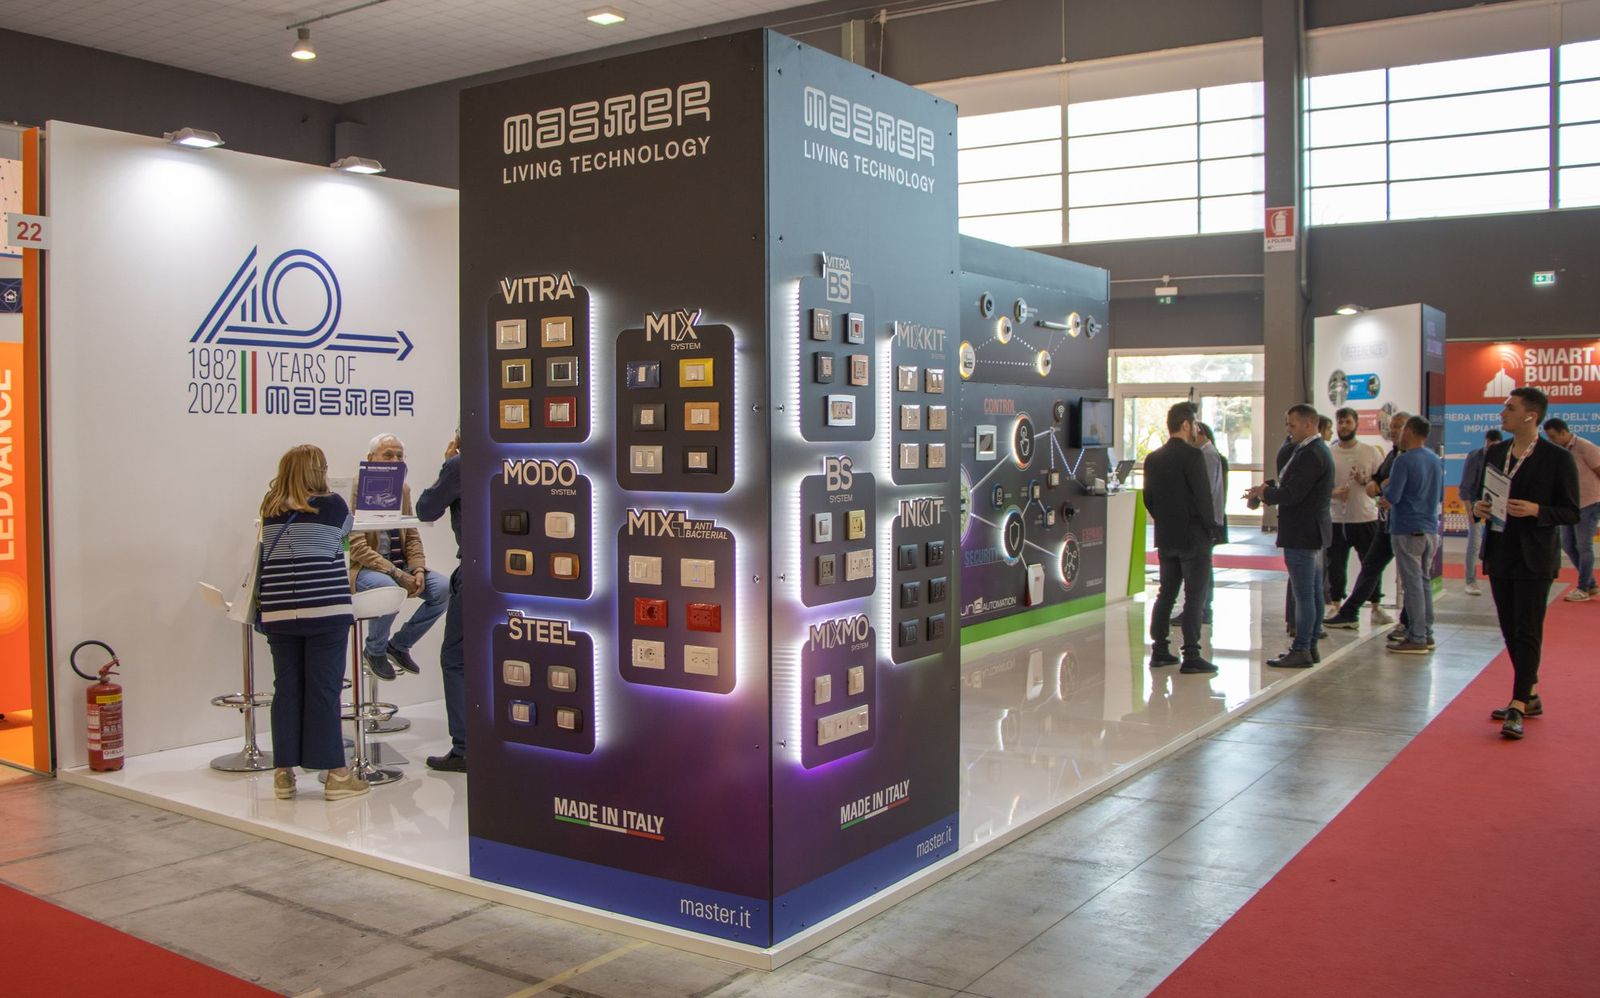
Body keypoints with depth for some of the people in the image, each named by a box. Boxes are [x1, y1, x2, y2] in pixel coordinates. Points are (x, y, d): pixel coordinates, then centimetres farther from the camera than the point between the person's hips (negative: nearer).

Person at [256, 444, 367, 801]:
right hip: (324, 610, -4)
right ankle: (335, 774, 4)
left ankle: (284, 774, 13)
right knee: (324, 690, -1)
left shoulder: (269, 510, 9)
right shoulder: (331, 505, -4)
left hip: (278, 612, 4)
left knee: (286, 689, 8)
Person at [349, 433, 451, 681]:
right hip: (364, 568, -6)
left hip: (400, 565, 7)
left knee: (443, 588, -16)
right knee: (389, 587, -37)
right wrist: (396, 573, -24)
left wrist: (418, 569, -6)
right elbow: (357, 548, -16)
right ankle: (374, 650, -8)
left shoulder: (403, 490, 12)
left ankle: (399, 645, 5)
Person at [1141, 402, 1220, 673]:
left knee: (1166, 593, 14)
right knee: (1195, 597, -2)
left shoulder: (1152, 458, 6)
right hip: (1193, 537, -7)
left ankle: (1159, 650, 16)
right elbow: (1203, 496, -16)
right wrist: (1210, 529, -6)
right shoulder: (1192, 455, -15)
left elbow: (1148, 498, 11)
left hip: (1165, 538, 7)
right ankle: (1191, 655, -3)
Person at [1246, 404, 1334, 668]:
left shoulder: (1310, 455, -19)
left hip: (1302, 534, -11)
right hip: (1312, 533, 11)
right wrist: (1269, 490, 3)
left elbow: (1292, 495, -24)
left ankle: (1301, 651, -2)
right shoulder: (1317, 451, 15)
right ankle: (1310, 646, 21)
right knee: (1313, 593, 14)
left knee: (1304, 594, -6)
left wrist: (1264, 493, -7)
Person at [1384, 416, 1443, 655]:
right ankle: (1426, 633, 20)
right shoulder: (1436, 461, 10)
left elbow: (1392, 497, -18)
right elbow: (1441, 496, 19)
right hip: (1431, 529, 8)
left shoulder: (1404, 460, -14)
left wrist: (1385, 486, 2)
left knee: (1412, 584, -4)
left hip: (1408, 530, -8)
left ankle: (1417, 639, -2)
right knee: (1424, 582, 15)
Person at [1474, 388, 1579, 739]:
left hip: (1534, 558, -6)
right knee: (1511, 631, 12)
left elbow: (1571, 512, -7)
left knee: (1528, 633, -5)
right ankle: (1529, 696, 25)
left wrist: (1536, 510, -22)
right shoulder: (1495, 453, 9)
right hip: (1499, 555, 6)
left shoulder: (1558, 458, -8)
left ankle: (1518, 707, -3)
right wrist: (1479, 507, -3)